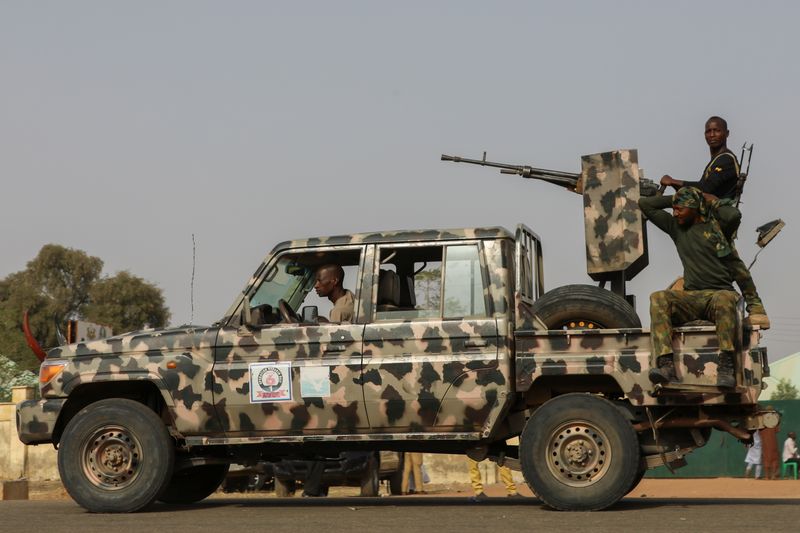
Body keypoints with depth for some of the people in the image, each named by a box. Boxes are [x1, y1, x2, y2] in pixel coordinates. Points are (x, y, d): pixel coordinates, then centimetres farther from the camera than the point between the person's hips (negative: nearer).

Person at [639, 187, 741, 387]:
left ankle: (725, 367, -44)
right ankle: (666, 364, -43)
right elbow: (645, 204, 21)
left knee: (725, 299, -39)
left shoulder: (717, 225, 10)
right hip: (690, 297, 3)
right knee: (658, 298, -28)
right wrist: (673, 198, 20)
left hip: (719, 292, -3)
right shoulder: (676, 227, 19)